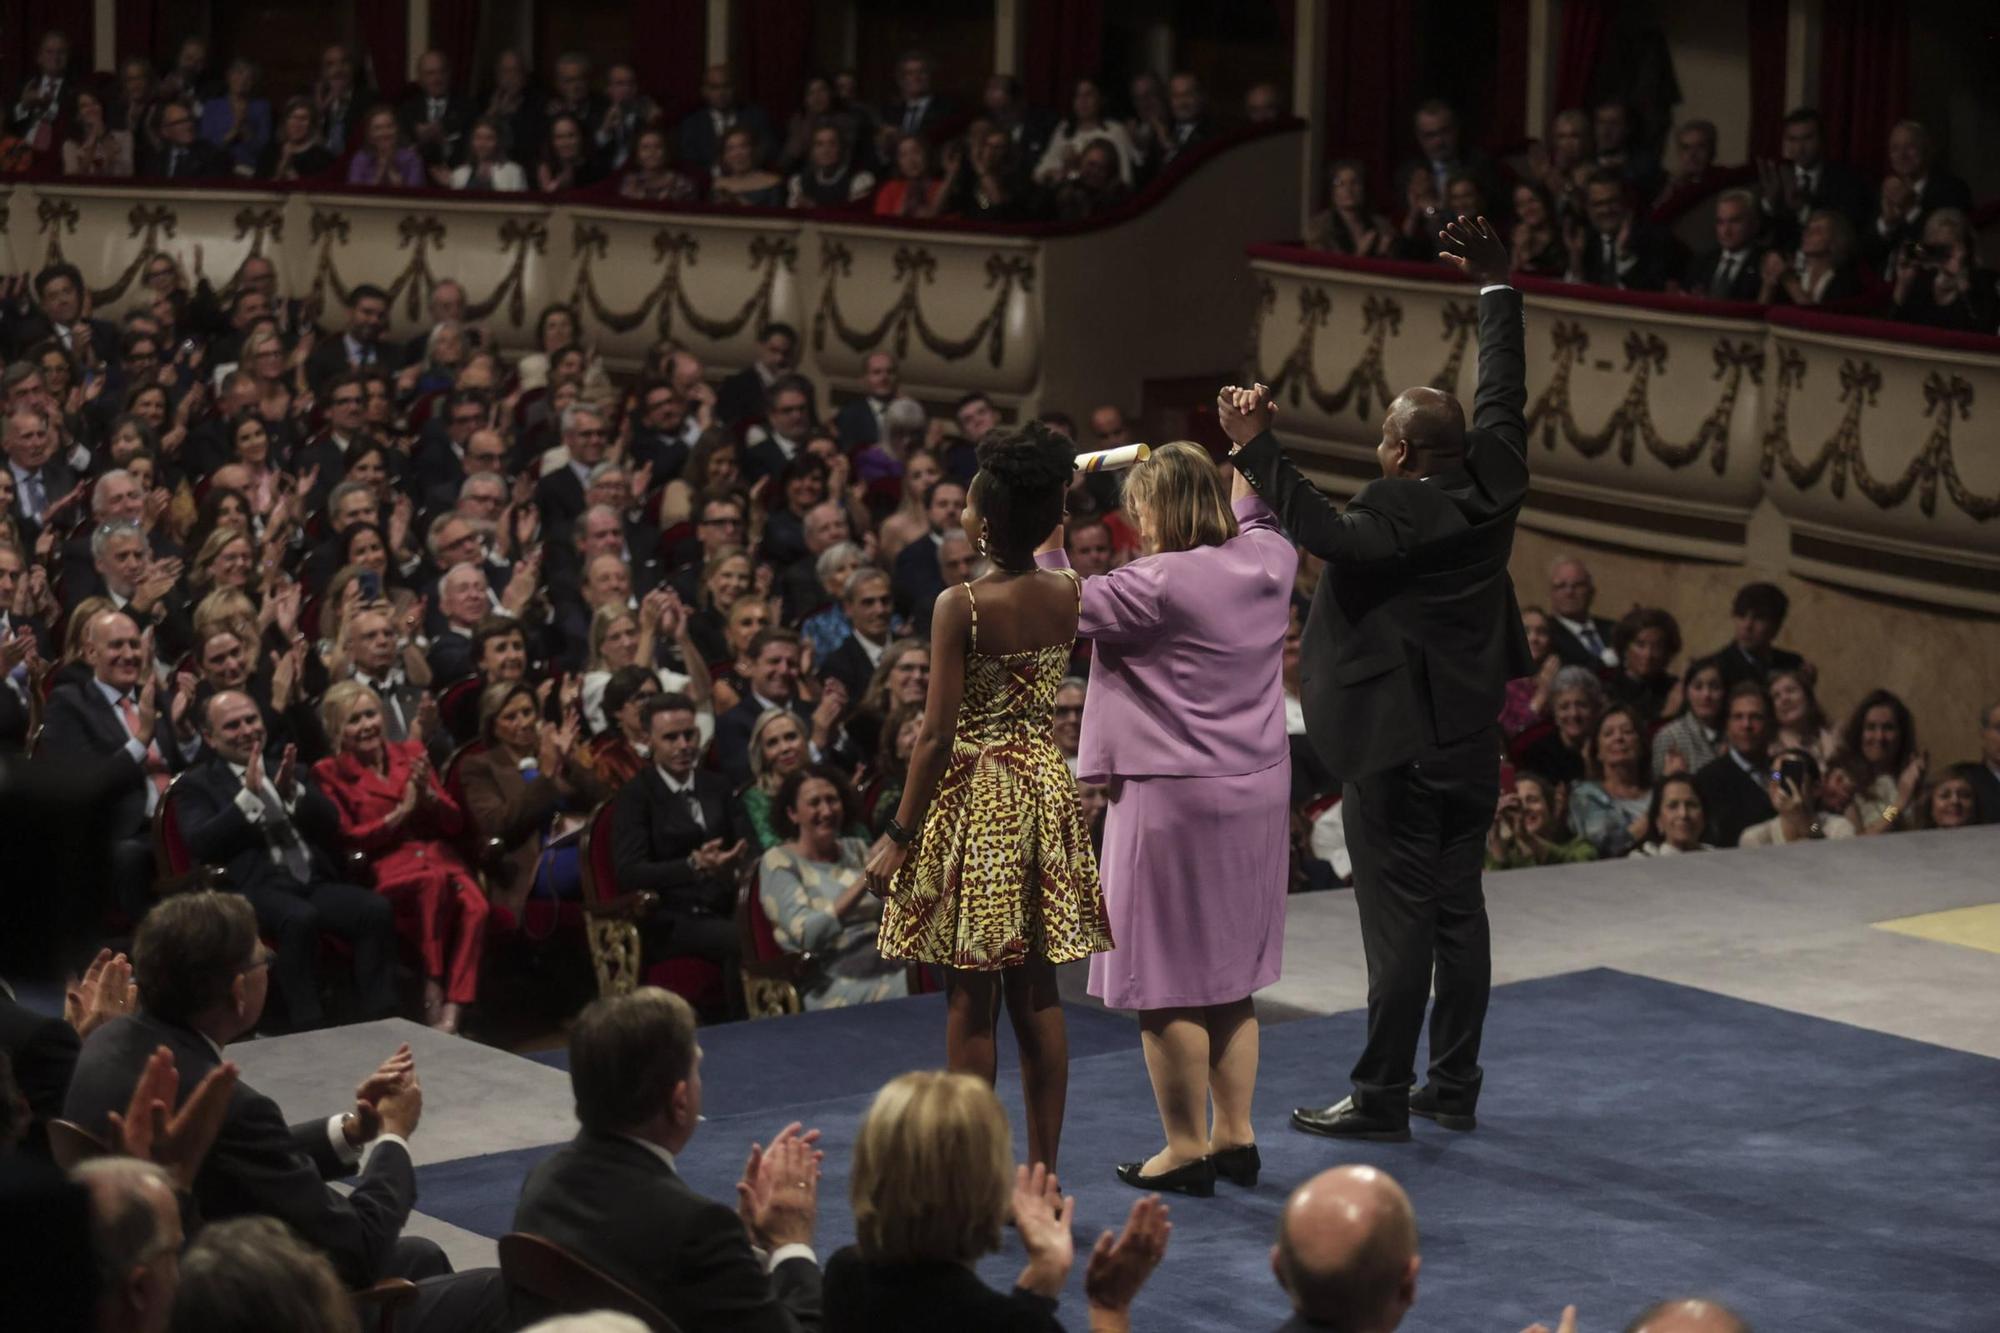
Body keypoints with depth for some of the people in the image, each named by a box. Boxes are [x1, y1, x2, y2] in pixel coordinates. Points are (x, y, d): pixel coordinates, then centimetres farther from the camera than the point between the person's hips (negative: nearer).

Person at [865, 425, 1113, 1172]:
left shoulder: (961, 606, -17)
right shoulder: (1071, 596, -2)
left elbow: (938, 734, -17)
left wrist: (898, 836, -10)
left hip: (975, 796, -6)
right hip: (1046, 790, 6)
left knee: (971, 998, 2)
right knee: (1037, 991, 11)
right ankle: (1043, 1171, 15)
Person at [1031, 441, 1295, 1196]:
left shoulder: (1158, 585, -20)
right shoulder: (1268, 563, 1)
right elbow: (1260, 525, 26)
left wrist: (1047, 535, -5)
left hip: (1173, 796, -8)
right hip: (1257, 792, 8)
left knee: (1168, 983, 2)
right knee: (1229, 975, 17)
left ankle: (1187, 1149, 8)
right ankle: (1235, 1136, 22)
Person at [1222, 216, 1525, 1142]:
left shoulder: (1397, 514, -20)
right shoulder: (1490, 484, 0)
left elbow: (1324, 530, -39)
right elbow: (1503, 394, 13)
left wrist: (1255, 449, -41)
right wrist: (1496, 288, 24)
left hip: (1398, 744, -8)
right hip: (1472, 739, 8)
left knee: (1399, 918, -5)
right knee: (1459, 909, 12)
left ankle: (1382, 1098, 0)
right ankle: (1455, 1087, 18)